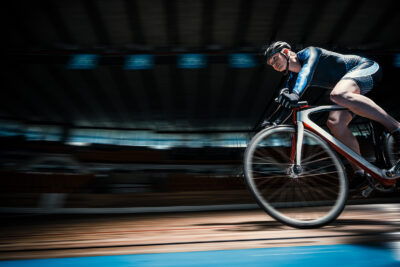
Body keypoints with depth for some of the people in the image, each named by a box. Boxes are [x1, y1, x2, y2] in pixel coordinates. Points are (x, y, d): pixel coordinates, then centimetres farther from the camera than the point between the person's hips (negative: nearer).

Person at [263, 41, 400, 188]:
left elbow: (307, 70, -33)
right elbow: (284, 101, 7)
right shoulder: (293, 79, 9)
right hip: (351, 90, 7)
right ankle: (361, 173, -11)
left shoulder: (309, 52, -12)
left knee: (338, 95, -37)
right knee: (334, 122, -15)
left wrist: (296, 94, -51)